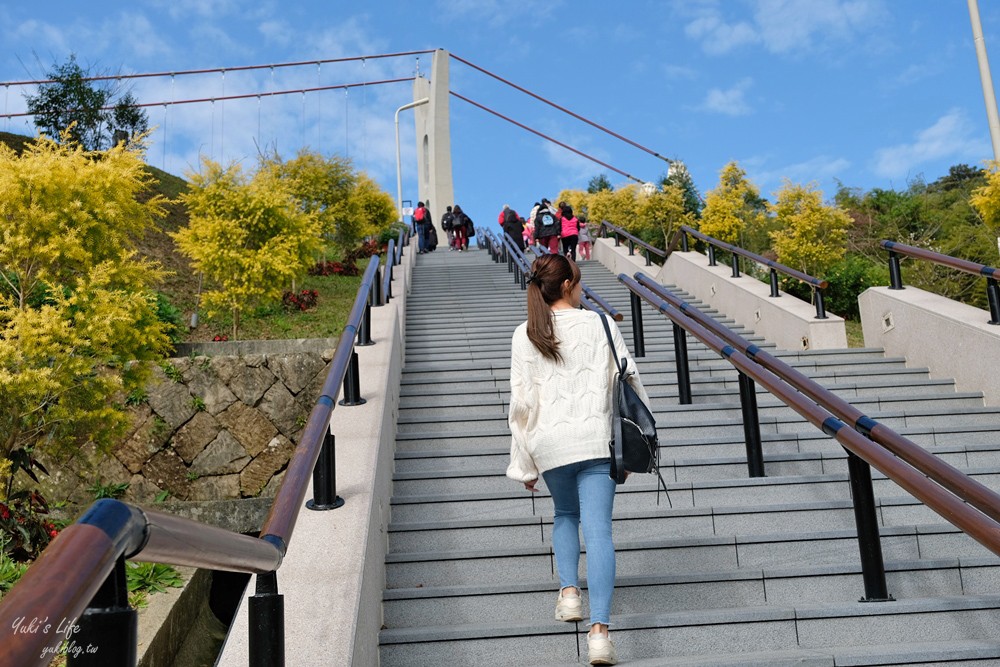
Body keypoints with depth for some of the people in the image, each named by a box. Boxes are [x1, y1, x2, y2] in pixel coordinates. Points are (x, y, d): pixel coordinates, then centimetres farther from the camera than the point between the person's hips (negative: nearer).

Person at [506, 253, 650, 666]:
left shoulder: (525, 336, 0)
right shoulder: (600, 325, 1)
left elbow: (522, 403, 0)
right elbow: (628, 382, 2)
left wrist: (524, 465, 6)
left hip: (550, 442, 1)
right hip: (597, 438, -1)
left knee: (565, 514, 26)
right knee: (598, 528, -2)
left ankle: (569, 592, 15)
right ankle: (599, 629, -8)